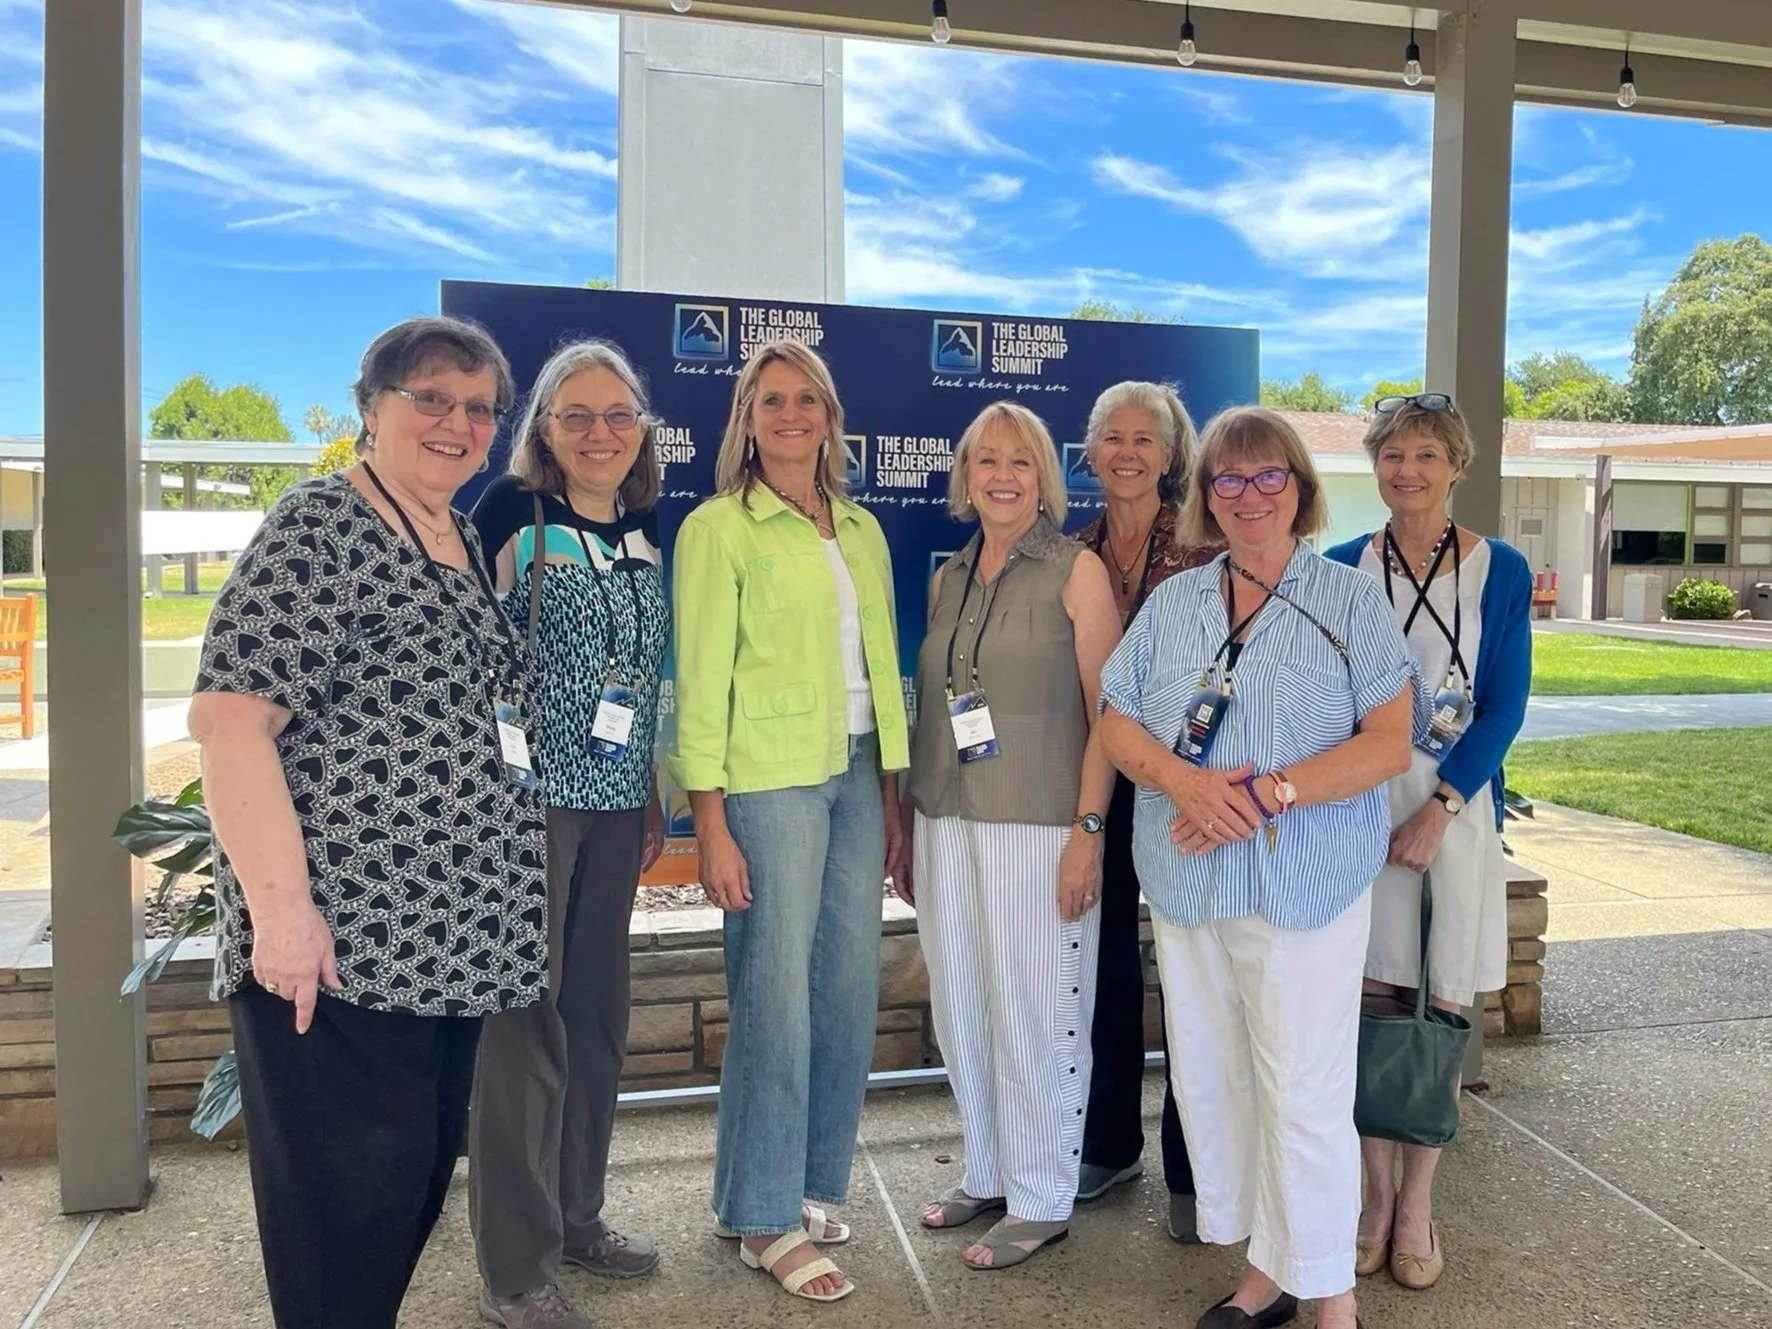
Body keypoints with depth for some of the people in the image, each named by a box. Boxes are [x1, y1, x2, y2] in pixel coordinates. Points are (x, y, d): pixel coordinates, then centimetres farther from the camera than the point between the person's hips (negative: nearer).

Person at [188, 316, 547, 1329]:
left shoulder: (468, 546, 15)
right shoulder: (322, 529, -10)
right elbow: (229, 714, -18)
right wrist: (280, 904, -22)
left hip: (450, 941, 8)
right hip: (343, 945, -8)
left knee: (422, 1177, 17)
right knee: (347, 1204, 2)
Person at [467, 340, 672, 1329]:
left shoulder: (646, 532, 10)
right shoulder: (513, 516, -7)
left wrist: (654, 798, 15)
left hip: (615, 802, 6)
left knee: (597, 1011, 15)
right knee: (526, 1018, 1)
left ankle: (576, 1215, 33)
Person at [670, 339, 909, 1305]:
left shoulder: (861, 529, 13)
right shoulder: (718, 528, -3)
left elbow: (881, 664, 14)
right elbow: (701, 681, -7)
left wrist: (892, 795, 11)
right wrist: (711, 823, -12)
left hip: (857, 773, 6)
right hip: (769, 780, -6)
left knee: (850, 989, 9)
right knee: (776, 997, 0)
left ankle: (810, 1182, 29)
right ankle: (765, 1220, 16)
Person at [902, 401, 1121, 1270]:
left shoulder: (1077, 572, -4)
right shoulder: (947, 578, 12)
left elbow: (1108, 713, -8)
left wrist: (1087, 830, -15)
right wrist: (912, 825, 13)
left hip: (1037, 828, -6)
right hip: (946, 826, 6)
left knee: (1035, 1013, 4)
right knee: (961, 1012, 14)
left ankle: (1041, 1200, 21)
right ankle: (986, 1174, 32)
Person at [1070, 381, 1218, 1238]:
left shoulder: (1200, 547, -7)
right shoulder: (1078, 554, 7)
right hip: (1097, 777, 5)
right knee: (1107, 959, 14)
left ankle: (1189, 1168, 18)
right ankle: (1109, 1144, 31)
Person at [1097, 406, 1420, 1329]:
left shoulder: (1350, 600, -1)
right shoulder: (1170, 603, 11)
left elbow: (1389, 741, -7)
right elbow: (1119, 725, 7)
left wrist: (1269, 792, -18)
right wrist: (1186, 783, -13)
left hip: (1306, 888, -4)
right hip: (1186, 885, 5)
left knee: (1305, 1096, -1)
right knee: (1208, 1081, 12)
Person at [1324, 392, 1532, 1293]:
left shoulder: (1499, 570, 1)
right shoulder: (1341, 568, 3)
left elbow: (1505, 706, -2)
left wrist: (1439, 807, -12)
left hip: (1457, 804, 0)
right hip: (1359, 801, 1)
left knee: (1441, 1006, 4)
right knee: (1372, 999, 4)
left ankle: (1417, 1205, 17)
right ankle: (1376, 1194, 19)